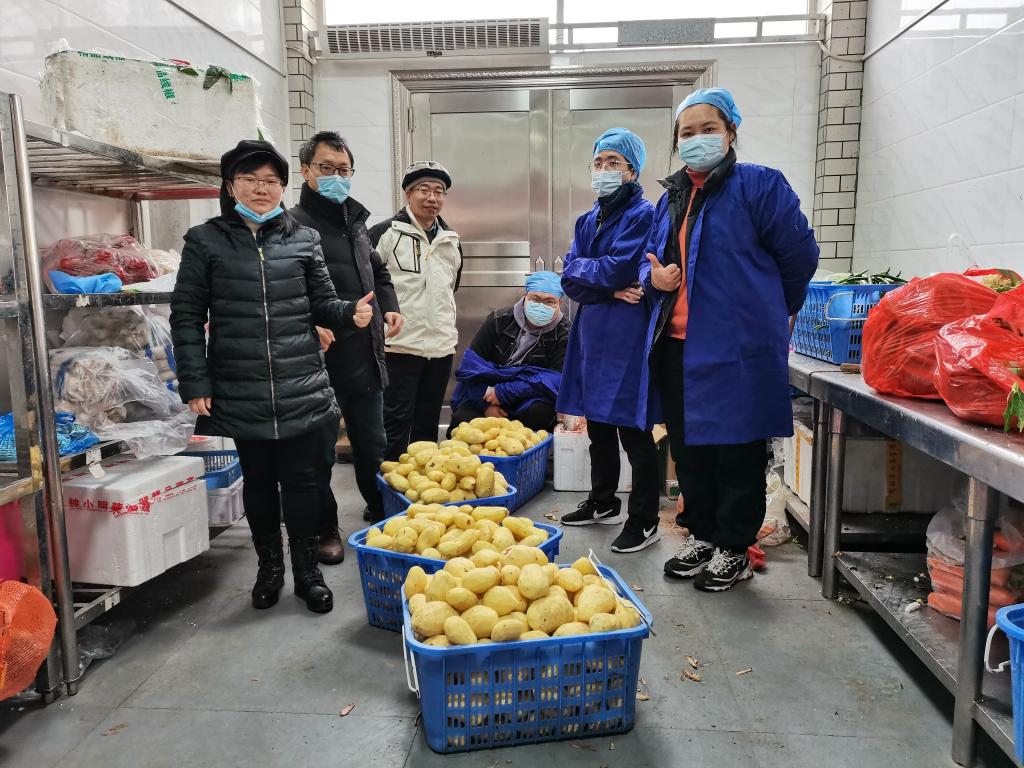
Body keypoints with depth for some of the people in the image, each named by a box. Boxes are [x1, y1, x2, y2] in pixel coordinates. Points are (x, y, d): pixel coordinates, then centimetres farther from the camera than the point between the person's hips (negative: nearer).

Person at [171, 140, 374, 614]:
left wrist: (351, 313, -13)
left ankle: (307, 571, 24)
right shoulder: (206, 241, 2)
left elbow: (322, 304, 9)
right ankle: (269, 566, 32)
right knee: (258, 481, 13)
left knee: (302, 480, 7)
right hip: (241, 392, 0)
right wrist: (194, 384, -4)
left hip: (301, 389, 1)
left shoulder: (303, 239, 6)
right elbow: (187, 316, 1)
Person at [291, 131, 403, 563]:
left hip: (367, 356, 7)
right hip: (324, 358, -7)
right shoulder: (295, 225, -11)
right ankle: (325, 530, 24)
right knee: (320, 452, 7)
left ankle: (381, 512, 39)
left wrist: (390, 306, 12)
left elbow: (378, 272, 28)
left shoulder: (355, 221, 15)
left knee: (372, 445, 20)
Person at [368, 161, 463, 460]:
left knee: (428, 424, 15)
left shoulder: (451, 240, 12)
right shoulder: (385, 233, -7)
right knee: (396, 424, 0)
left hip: (441, 346, 6)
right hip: (399, 346, -5)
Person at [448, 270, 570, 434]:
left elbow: (556, 380, -20)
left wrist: (503, 392, -25)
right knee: (462, 419, -26)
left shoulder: (564, 335, -7)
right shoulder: (500, 319, 0)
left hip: (530, 399, -1)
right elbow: (472, 363, -3)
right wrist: (486, 403, -16)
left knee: (539, 413, -35)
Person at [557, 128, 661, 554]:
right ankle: (602, 504, 32)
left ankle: (645, 521, 12)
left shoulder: (644, 215, -7)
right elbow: (571, 282, 5)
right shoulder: (588, 220, 15)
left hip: (629, 337, -7)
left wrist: (581, 269, -1)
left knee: (633, 430, -1)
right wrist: (609, 290, -12)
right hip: (593, 335, 7)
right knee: (598, 425, 16)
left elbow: (618, 270, -18)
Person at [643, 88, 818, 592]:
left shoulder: (758, 184, -5)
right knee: (688, 447, 14)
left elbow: (798, 253, -3)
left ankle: (734, 550, 19)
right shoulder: (671, 197, 16)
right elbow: (654, 259, 24)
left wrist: (766, 312, 9)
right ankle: (701, 536, 31)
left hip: (739, 347, -7)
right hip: (679, 345, 7)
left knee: (737, 453, 3)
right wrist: (653, 277, -1)